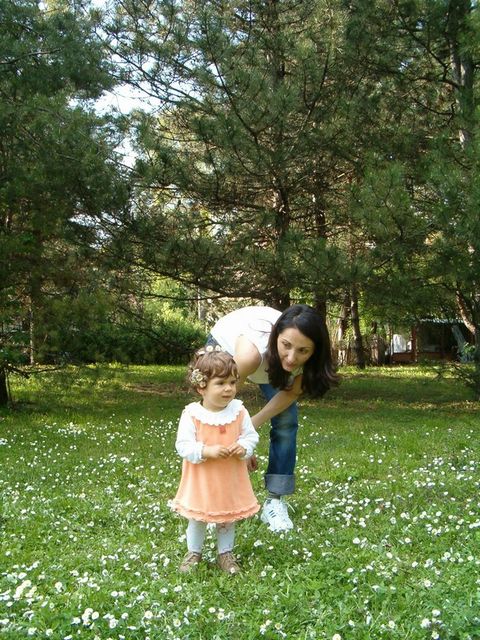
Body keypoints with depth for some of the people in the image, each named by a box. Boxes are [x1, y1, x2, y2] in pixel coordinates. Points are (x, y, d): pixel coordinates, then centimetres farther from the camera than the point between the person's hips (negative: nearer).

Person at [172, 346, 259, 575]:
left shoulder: (238, 411, -9)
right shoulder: (192, 414, -18)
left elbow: (251, 436, 0)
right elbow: (183, 445, -17)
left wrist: (244, 447, -21)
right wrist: (207, 451, -30)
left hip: (231, 481, 2)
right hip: (201, 481, -2)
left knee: (228, 520, 18)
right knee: (197, 519, 17)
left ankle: (225, 553, 38)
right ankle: (193, 552, 38)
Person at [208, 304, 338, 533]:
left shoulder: (307, 355, -36)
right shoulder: (251, 351, -47)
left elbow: (292, 391, -16)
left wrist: (254, 423, -22)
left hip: (271, 359, 3)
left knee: (286, 421, -9)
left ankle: (275, 501, 1)